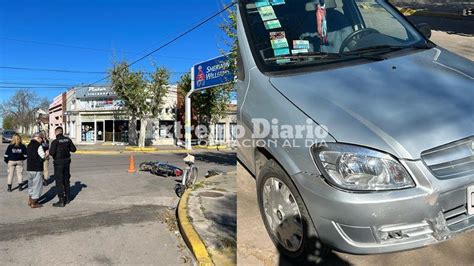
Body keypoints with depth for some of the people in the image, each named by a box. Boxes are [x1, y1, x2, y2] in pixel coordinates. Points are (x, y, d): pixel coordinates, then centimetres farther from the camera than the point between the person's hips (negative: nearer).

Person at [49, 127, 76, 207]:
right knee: (66, 180, 17)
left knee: (59, 182, 0)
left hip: (58, 163, -6)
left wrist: (49, 151, -1)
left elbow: (52, 153, -22)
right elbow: (73, 149, 6)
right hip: (67, 161, 6)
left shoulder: (55, 142, -16)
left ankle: (61, 201, 2)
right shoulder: (68, 140, 0)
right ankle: (67, 198, 27)